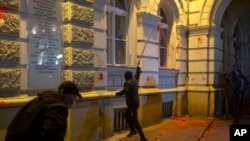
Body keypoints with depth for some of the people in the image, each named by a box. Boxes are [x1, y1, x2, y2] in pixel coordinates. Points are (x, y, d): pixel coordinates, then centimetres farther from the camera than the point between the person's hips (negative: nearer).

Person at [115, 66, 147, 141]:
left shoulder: (127, 83, -20)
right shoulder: (134, 80, 4)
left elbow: (125, 91, -39)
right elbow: (137, 75, 27)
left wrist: (117, 93, -26)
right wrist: (138, 67, 41)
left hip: (133, 104, -9)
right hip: (135, 102, 9)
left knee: (134, 121, -8)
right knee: (127, 115, 26)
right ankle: (133, 130, 33)